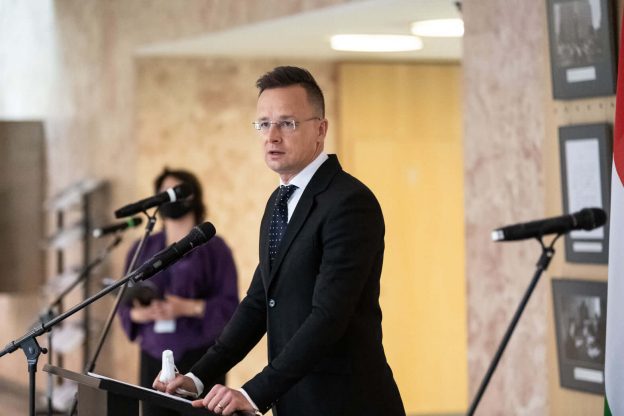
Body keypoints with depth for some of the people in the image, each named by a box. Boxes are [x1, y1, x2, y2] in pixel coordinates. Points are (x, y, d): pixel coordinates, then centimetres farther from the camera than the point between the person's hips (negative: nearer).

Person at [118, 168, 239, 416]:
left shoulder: (213, 248, 1)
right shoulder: (143, 249, 13)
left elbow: (229, 305, -5)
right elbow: (125, 303, 13)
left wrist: (187, 307, -18)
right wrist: (140, 314, -9)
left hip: (200, 356, -4)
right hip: (154, 357, 4)